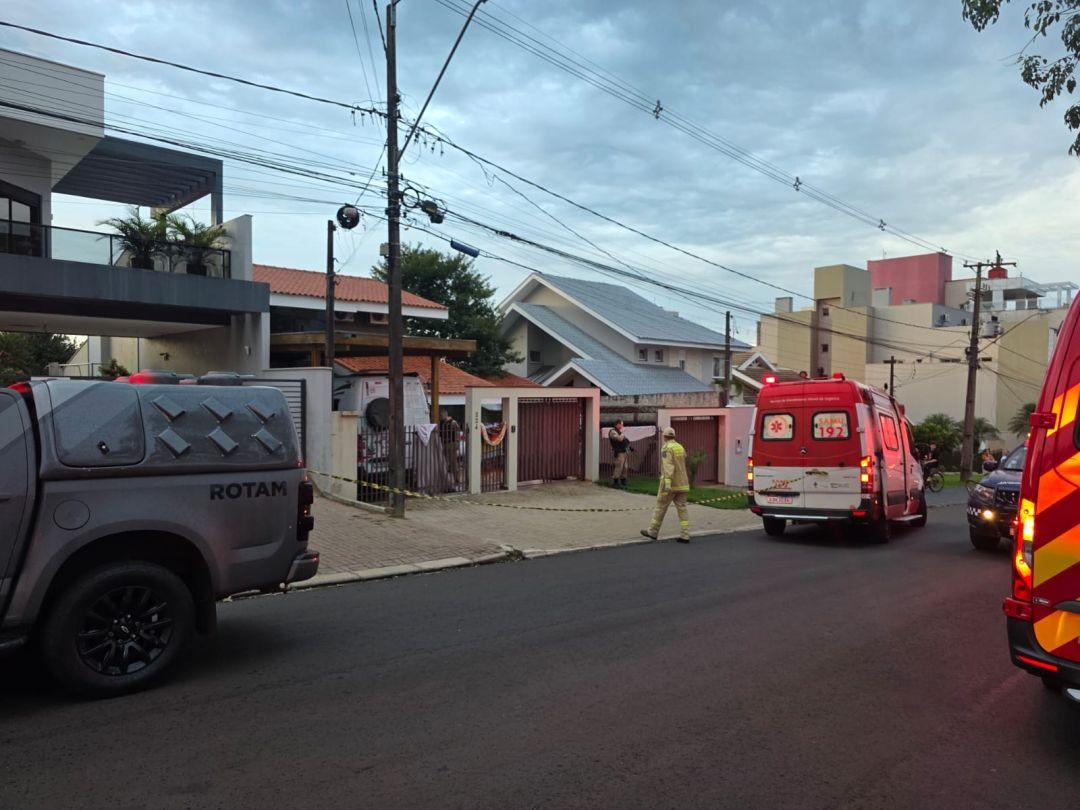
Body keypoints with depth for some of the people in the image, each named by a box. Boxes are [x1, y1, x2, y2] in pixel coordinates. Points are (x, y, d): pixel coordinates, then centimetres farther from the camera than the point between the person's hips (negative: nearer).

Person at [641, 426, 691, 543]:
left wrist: (667, 482, -31)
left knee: (660, 507, 6)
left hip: (670, 484, -6)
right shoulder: (680, 447, 13)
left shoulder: (667, 448, -11)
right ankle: (685, 536, -3)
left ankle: (653, 531, 16)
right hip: (681, 484, 7)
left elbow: (668, 466, -23)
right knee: (682, 509, 3)